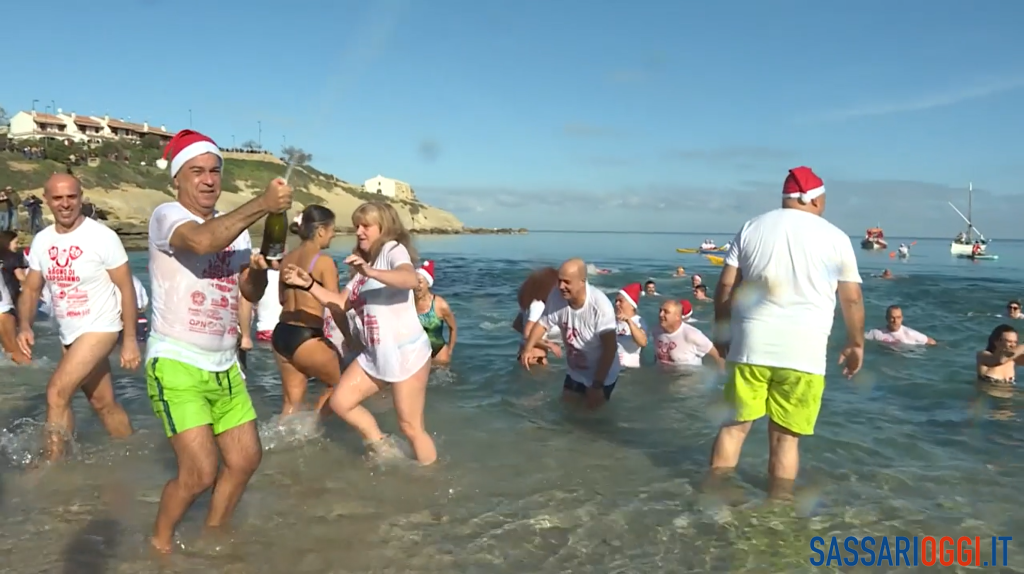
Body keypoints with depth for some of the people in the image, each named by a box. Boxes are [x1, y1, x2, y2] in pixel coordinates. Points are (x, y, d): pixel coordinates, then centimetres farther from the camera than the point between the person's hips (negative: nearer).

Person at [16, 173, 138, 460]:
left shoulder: (102, 236, -15)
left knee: (57, 392, -16)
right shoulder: (41, 241, 2)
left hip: (100, 329, -6)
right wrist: (24, 325, -10)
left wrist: (130, 340, -14)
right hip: (69, 335, 6)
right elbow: (31, 288, 9)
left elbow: (126, 288, -13)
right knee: (104, 403, 15)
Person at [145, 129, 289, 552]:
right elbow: (202, 241, -34)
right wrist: (263, 204, -34)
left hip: (225, 366, 7)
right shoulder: (167, 215, -10)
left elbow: (251, 293, 13)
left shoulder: (235, 227, 12)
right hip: (176, 364, -7)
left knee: (246, 459, 11)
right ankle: (160, 542, 16)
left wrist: (259, 271, -8)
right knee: (201, 472, -12)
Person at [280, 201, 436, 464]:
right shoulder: (365, 264, 18)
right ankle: (382, 448, 21)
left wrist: (370, 271, -42)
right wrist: (308, 284, 8)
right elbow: (342, 304, 18)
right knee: (340, 402, 6)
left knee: (411, 426, -4)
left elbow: (411, 279, -31)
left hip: (407, 353, -9)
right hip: (374, 355, 9)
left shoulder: (393, 250, -8)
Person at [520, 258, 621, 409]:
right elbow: (543, 324, -4)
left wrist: (597, 385, -25)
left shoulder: (600, 305, -33)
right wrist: (527, 349, -22)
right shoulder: (556, 298, -21)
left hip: (602, 374, -4)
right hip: (574, 371, 5)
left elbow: (610, 348, -28)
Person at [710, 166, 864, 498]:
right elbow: (852, 299, 7)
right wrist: (855, 343, 20)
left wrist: (721, 332, 17)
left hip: (751, 344, 2)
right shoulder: (835, 237, 4)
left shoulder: (752, 228, 9)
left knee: (734, 424, 11)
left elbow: (725, 287, 7)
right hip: (803, 351, -1)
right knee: (785, 436, 6)